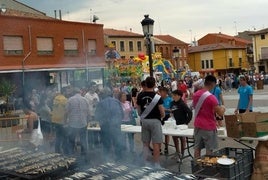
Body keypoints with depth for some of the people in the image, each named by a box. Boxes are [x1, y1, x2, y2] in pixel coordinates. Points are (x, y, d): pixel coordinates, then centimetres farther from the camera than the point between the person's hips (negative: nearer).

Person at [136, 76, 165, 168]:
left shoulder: (140, 95, 0)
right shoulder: (157, 97, -13)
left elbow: (138, 110, 6)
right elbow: (162, 112, -12)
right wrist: (162, 117, 10)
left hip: (144, 121, 4)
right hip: (155, 120, -4)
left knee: (145, 144, 13)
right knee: (156, 144, 2)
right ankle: (156, 164, 6)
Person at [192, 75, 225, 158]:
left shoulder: (195, 95, 3)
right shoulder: (211, 97, -20)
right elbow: (220, 113, -18)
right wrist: (222, 108, 4)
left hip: (198, 125, 7)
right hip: (208, 127, -6)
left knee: (197, 148, 12)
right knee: (209, 149, 5)